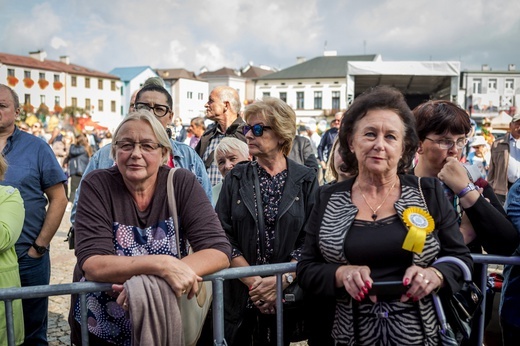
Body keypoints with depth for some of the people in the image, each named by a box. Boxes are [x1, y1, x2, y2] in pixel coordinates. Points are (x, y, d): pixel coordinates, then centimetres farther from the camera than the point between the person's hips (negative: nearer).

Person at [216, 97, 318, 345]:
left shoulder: (306, 180, -1)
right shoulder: (236, 178, 2)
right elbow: (223, 236, -5)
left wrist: (283, 279, -19)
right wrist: (254, 282, -14)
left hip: (290, 297, -1)